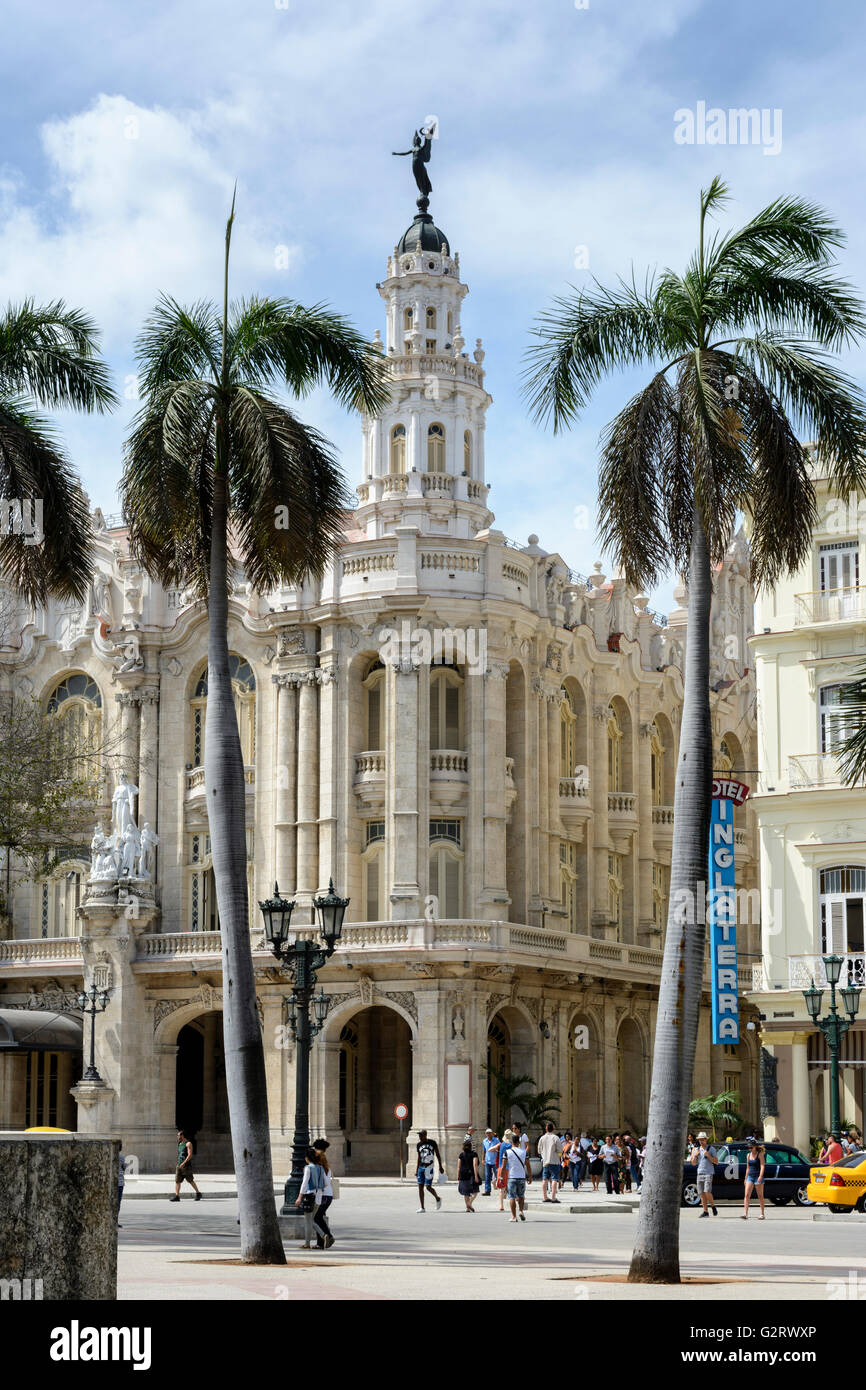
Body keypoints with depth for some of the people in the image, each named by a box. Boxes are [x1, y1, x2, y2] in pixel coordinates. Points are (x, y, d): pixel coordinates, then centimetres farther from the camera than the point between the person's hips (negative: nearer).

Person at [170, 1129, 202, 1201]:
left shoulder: (188, 1144, -7)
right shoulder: (180, 1144, 17)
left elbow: (190, 1155, -16)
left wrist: (184, 1163, -24)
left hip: (187, 1166, -7)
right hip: (179, 1166, 7)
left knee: (190, 1181, 0)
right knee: (177, 1181, -5)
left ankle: (198, 1194, 15)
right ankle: (177, 1196, -9)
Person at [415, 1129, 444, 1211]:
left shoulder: (432, 1143, -3)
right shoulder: (418, 1145, 8)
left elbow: (438, 1155, 2)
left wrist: (440, 1167, 0)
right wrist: (416, 1170, 13)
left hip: (429, 1167, -5)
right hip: (421, 1167, 5)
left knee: (428, 1187, -9)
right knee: (420, 1186, -1)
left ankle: (438, 1199, 19)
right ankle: (422, 1207, 4)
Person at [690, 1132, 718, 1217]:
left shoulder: (711, 1149, -1)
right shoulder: (696, 1149, 13)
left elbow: (715, 1162, -3)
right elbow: (694, 1163, 14)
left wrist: (708, 1155, -16)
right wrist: (695, 1156, -4)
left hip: (709, 1173, -5)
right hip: (700, 1173, 5)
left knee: (707, 1192, -15)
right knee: (702, 1193, 2)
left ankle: (713, 1206, 7)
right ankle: (705, 1211, 6)